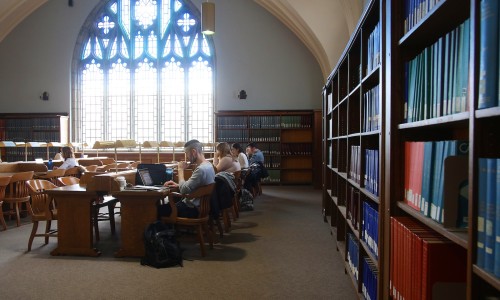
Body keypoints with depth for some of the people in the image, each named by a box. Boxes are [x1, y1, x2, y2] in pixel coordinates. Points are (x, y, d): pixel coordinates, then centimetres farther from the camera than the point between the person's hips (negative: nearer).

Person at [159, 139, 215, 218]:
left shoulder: (201, 169, -26)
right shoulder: (207, 165, 5)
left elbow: (183, 190, -23)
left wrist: (180, 170, -12)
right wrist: (178, 185, 7)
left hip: (194, 209, -10)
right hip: (197, 204, 10)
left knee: (159, 209, -3)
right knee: (167, 204, 20)